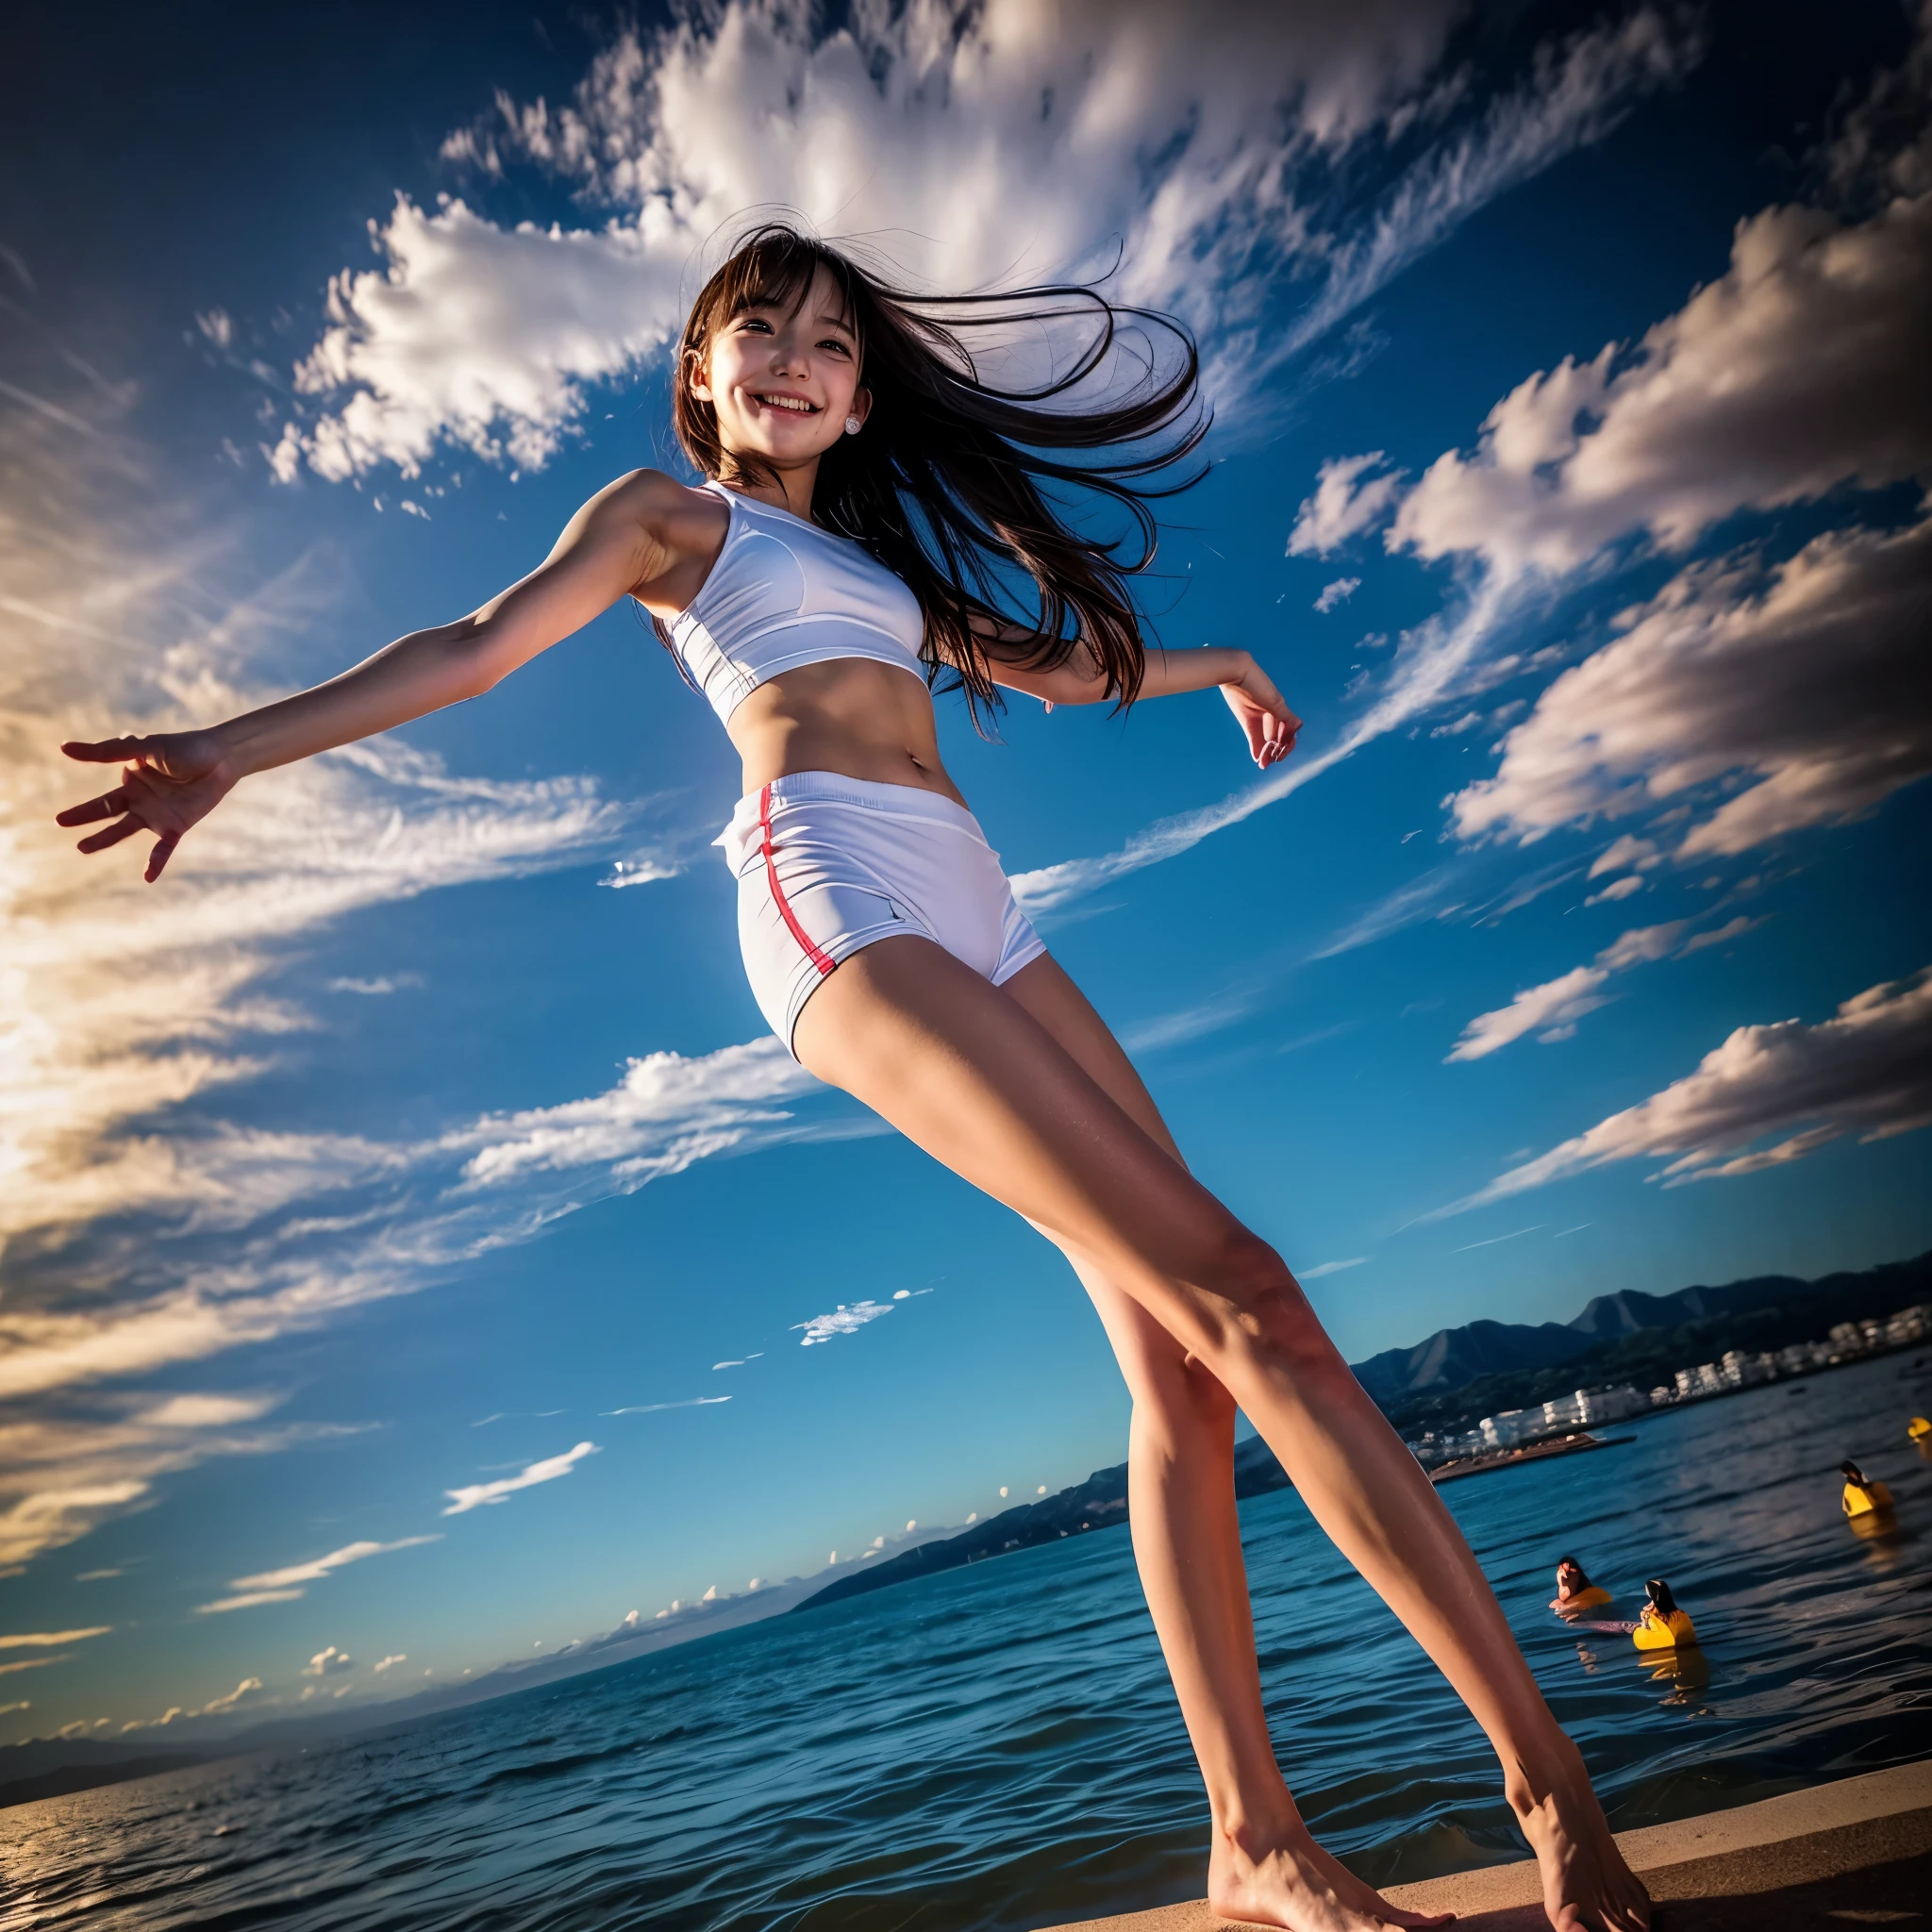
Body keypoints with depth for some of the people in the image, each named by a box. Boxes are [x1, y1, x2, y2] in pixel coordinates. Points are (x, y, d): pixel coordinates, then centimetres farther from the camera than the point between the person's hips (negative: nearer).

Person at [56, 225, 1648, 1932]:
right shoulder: (672, 515, 18)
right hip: (838, 888, -7)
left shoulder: (875, 549, 35)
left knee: (1177, 1350, -5)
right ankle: (1548, 1774, -13)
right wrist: (240, 746, -4)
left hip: (975, 913, 7)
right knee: (1236, 1292, -19)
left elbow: (1026, 658, 47)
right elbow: (482, 645, 8)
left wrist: (1199, 667, 57)